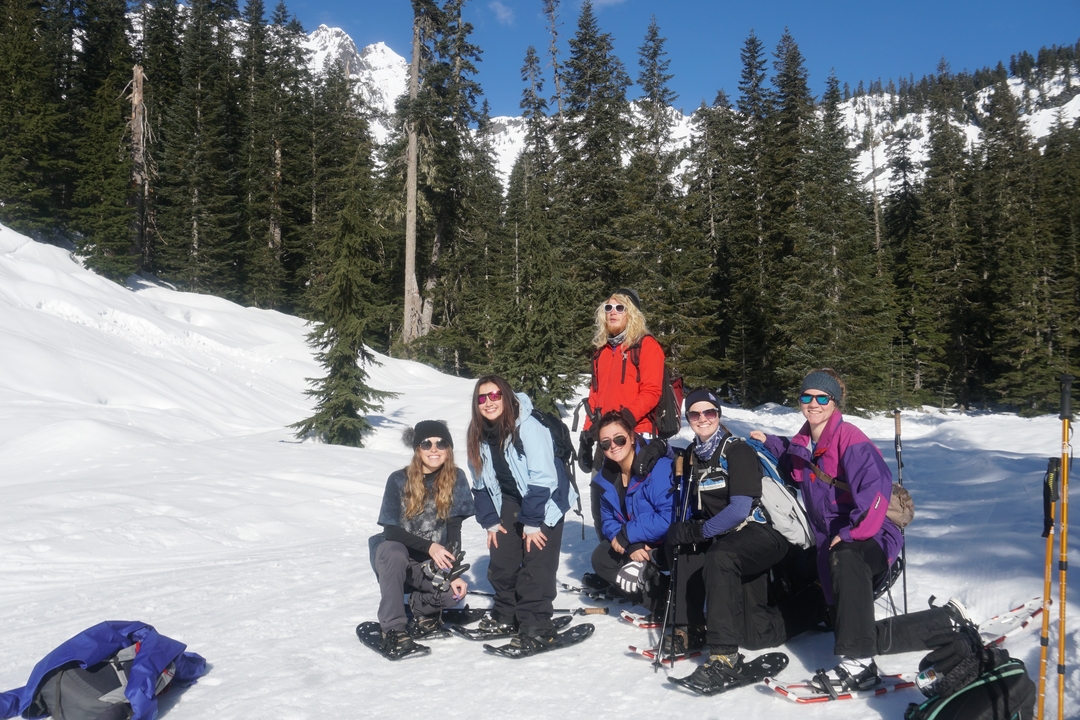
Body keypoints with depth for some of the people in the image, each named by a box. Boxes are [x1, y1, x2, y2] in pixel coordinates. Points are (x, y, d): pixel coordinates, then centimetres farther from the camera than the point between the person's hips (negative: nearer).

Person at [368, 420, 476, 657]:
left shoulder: (456, 479, -10)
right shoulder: (399, 480, -15)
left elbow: (453, 529, -11)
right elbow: (391, 531, -17)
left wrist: (454, 573, -21)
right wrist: (429, 547, -31)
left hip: (432, 563, 2)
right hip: (395, 555, -2)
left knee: (453, 592, -27)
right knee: (393, 552, -36)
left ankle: (423, 606, 9)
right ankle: (392, 629, -27)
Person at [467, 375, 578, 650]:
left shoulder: (529, 428, -26)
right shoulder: (479, 434, -5)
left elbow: (542, 479, -25)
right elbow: (480, 483, 5)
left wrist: (531, 523, -22)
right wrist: (490, 521, 0)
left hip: (545, 503, -6)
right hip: (510, 501, 6)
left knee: (536, 567, -11)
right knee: (501, 561, 5)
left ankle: (537, 628, -2)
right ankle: (506, 616, 23)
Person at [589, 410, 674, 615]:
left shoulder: (659, 467, -24)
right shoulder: (607, 476, 1)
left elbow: (670, 517, -30)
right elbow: (608, 521, 3)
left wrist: (627, 535, -22)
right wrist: (632, 546, -18)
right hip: (637, 545, 9)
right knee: (601, 557, -1)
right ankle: (650, 590, -2)